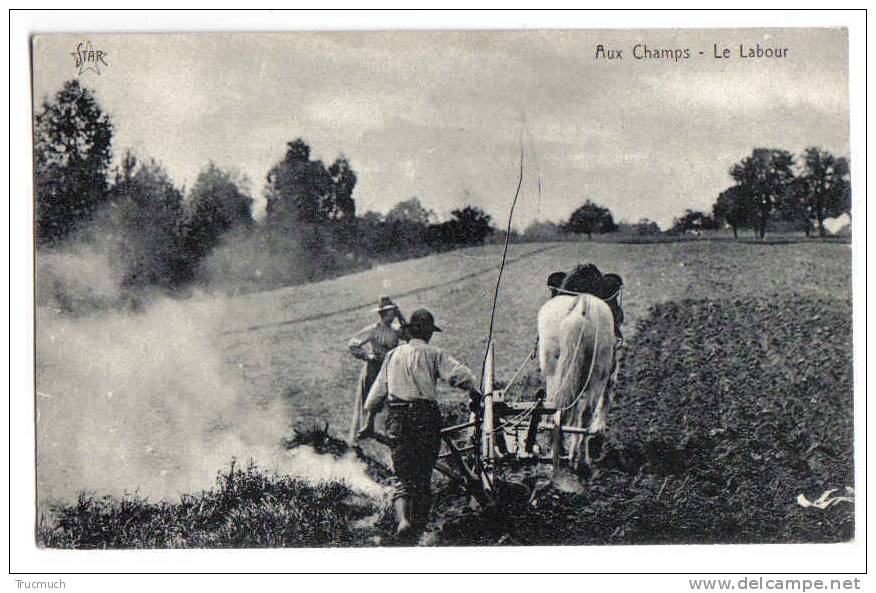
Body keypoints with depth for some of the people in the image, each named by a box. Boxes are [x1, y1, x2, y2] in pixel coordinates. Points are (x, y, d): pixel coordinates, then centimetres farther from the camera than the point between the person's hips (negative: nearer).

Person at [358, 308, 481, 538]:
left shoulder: (393, 355, 17)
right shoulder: (433, 354, 3)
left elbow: (377, 390, 19)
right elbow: (460, 374, -14)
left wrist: (369, 422, 24)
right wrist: (473, 391, 3)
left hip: (396, 417, 3)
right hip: (425, 415, -3)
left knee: (403, 475, 1)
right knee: (423, 474, 11)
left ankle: (403, 517, -21)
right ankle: (420, 520, 14)